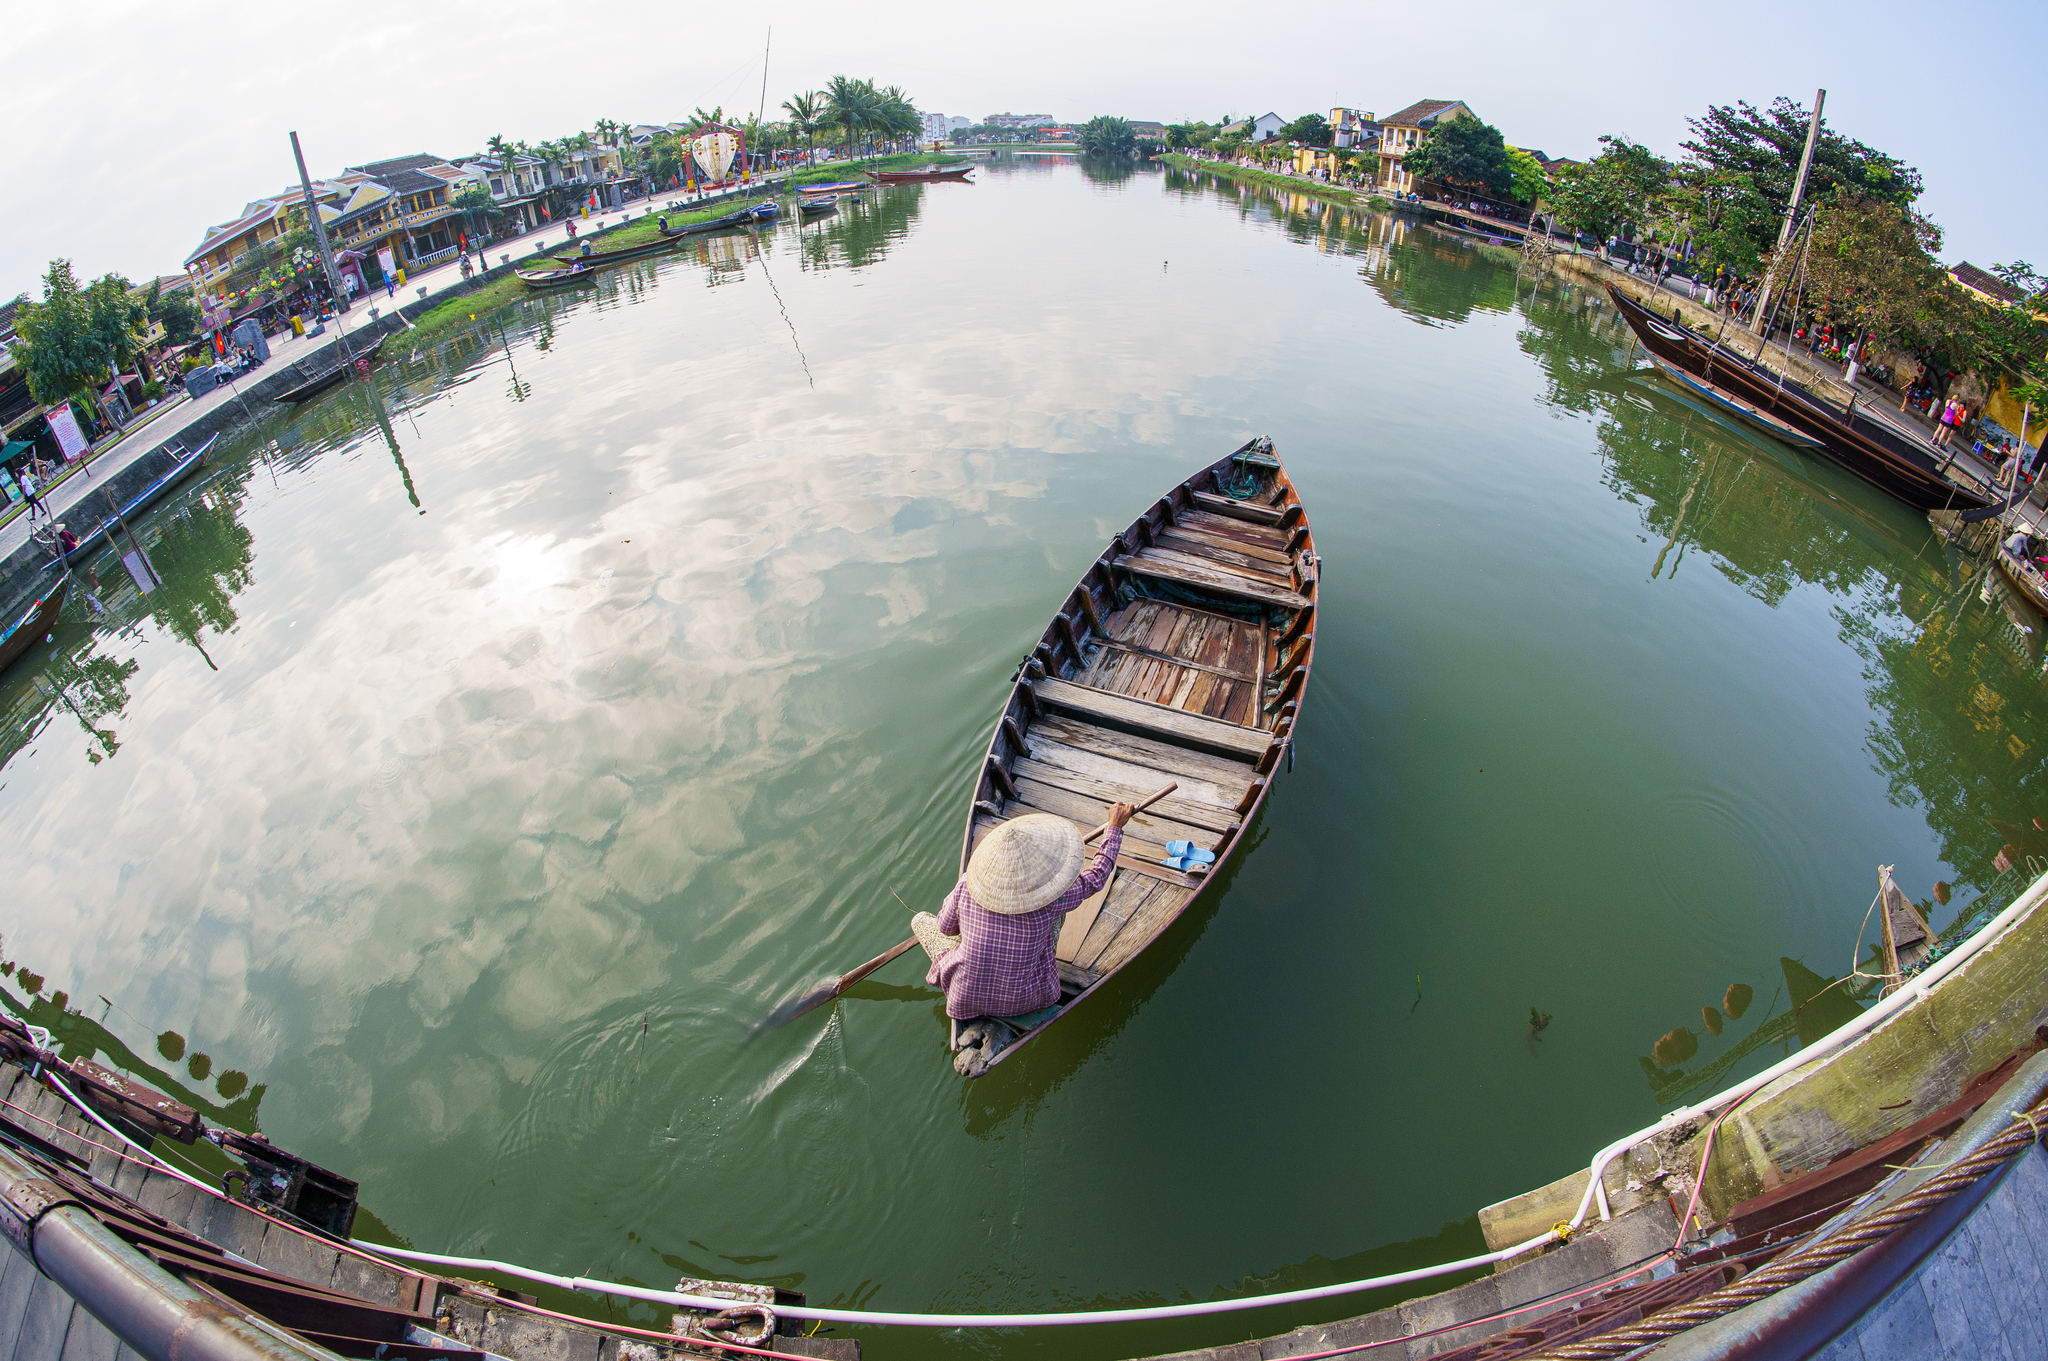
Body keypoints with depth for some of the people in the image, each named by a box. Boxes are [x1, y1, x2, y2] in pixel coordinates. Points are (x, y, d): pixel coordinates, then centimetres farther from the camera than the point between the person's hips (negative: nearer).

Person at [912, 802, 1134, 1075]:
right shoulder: (1051, 902, -24)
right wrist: (1115, 826, 5)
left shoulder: (966, 887, -20)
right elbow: (1096, 877, -6)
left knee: (920, 919, 18)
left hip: (964, 999, 1)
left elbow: (946, 929, -1)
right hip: (1023, 1000, -1)